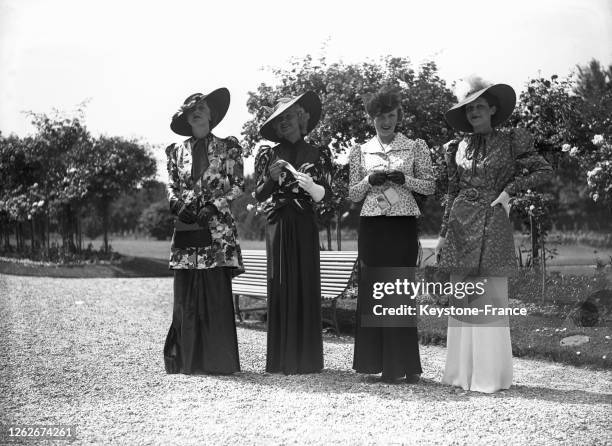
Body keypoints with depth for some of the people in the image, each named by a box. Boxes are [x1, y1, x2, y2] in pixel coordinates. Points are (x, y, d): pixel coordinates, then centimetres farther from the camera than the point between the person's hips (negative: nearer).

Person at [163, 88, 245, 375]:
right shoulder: (177, 151, 16)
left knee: (217, 292, -8)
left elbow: (238, 185, 3)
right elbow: (171, 186, 14)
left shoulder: (227, 148, 8)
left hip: (217, 228, -3)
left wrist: (214, 205, -10)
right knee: (185, 294, 0)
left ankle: (218, 360, -1)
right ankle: (188, 359, 7)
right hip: (186, 228, 3)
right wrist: (178, 205, -7)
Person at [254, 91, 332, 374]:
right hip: (277, 226, 0)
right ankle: (281, 359, 0)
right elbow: (259, 195, 5)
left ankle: (305, 358, 1)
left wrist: (309, 184, -22)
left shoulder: (318, 155, 9)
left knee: (306, 287, -4)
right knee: (280, 288, -4)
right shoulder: (268, 155, 10)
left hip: (305, 227, 0)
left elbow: (323, 195, -1)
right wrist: (272, 178, -14)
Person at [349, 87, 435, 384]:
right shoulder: (360, 151, 11)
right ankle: (376, 361, 8)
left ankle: (403, 365, 5)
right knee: (372, 290, 0)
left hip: (403, 226, -2)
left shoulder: (415, 147, 7)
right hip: (371, 226, 2)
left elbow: (430, 186, 5)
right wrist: (370, 180, -8)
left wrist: (404, 179, -11)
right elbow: (352, 194, 10)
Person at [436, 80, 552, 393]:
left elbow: (544, 171, 2)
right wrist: (443, 233, 13)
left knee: (491, 299, -4)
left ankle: (489, 375, 3)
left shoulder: (511, 141, 2)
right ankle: (462, 372, 11)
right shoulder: (458, 147, 12)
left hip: (493, 225, -4)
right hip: (461, 226, 4)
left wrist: (509, 189, -7)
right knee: (462, 298, 5)